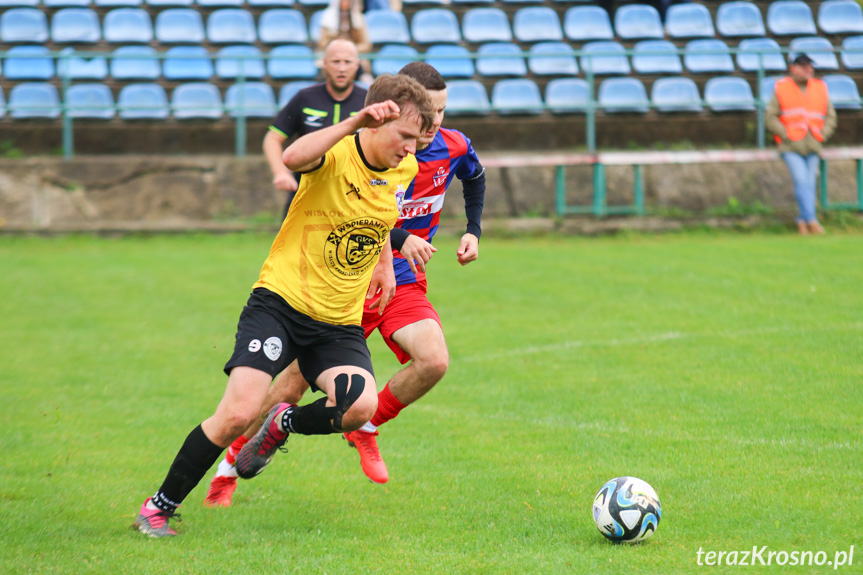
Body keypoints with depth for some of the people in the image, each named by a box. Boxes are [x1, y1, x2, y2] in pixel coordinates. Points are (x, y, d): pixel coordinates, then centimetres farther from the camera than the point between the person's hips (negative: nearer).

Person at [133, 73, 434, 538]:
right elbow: (292, 157, -41)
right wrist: (354, 123, -43)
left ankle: (284, 424, 11)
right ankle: (159, 507, 2)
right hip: (281, 301, -5)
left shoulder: (404, 169, 4)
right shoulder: (336, 155, -15)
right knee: (239, 413, -18)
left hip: (339, 321, 5)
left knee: (361, 405, -23)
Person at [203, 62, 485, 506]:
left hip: (403, 285, 3)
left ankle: (365, 431, 4)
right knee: (293, 383, -3)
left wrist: (473, 231, 8)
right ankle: (228, 469, 15)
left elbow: (475, 179, 19)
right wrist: (398, 238, -34)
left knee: (434, 362, -23)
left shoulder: (454, 148, -6)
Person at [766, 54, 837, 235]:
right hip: (791, 146, -3)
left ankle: (802, 221, 6)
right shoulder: (781, 88, 4)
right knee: (801, 180, -20)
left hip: (812, 146, 3)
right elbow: (770, 117, 3)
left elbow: (830, 117, 16)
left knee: (809, 184, -3)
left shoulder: (820, 89, 12)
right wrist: (786, 135, -8)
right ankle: (811, 220, -25)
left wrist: (821, 136, 0)